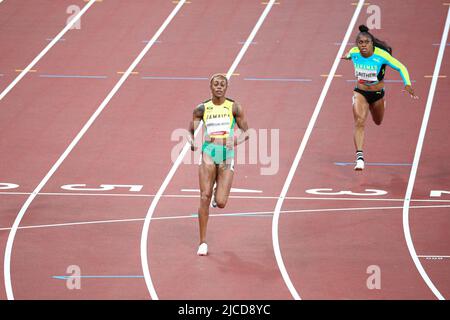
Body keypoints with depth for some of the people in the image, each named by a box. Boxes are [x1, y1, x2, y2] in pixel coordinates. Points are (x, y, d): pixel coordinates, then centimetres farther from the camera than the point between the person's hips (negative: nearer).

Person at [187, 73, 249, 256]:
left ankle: (218, 194, 34)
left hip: (227, 155, 0)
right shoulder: (202, 109, 6)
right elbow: (190, 132, 12)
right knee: (204, 198, -9)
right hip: (208, 153, 0)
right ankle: (202, 243, 0)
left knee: (221, 203, -7)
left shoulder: (234, 108, 3)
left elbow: (246, 132, 8)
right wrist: (192, 142, -9)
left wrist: (237, 141, -12)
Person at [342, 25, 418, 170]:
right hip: (360, 93, 0)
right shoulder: (354, 52, -18)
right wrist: (348, 56, 34)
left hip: (377, 93, 0)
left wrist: (408, 84, -32)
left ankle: (382, 104, 65)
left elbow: (401, 67, -18)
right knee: (359, 122, -22)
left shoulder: (381, 55, -26)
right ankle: (359, 157, -27)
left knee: (378, 122, 27)